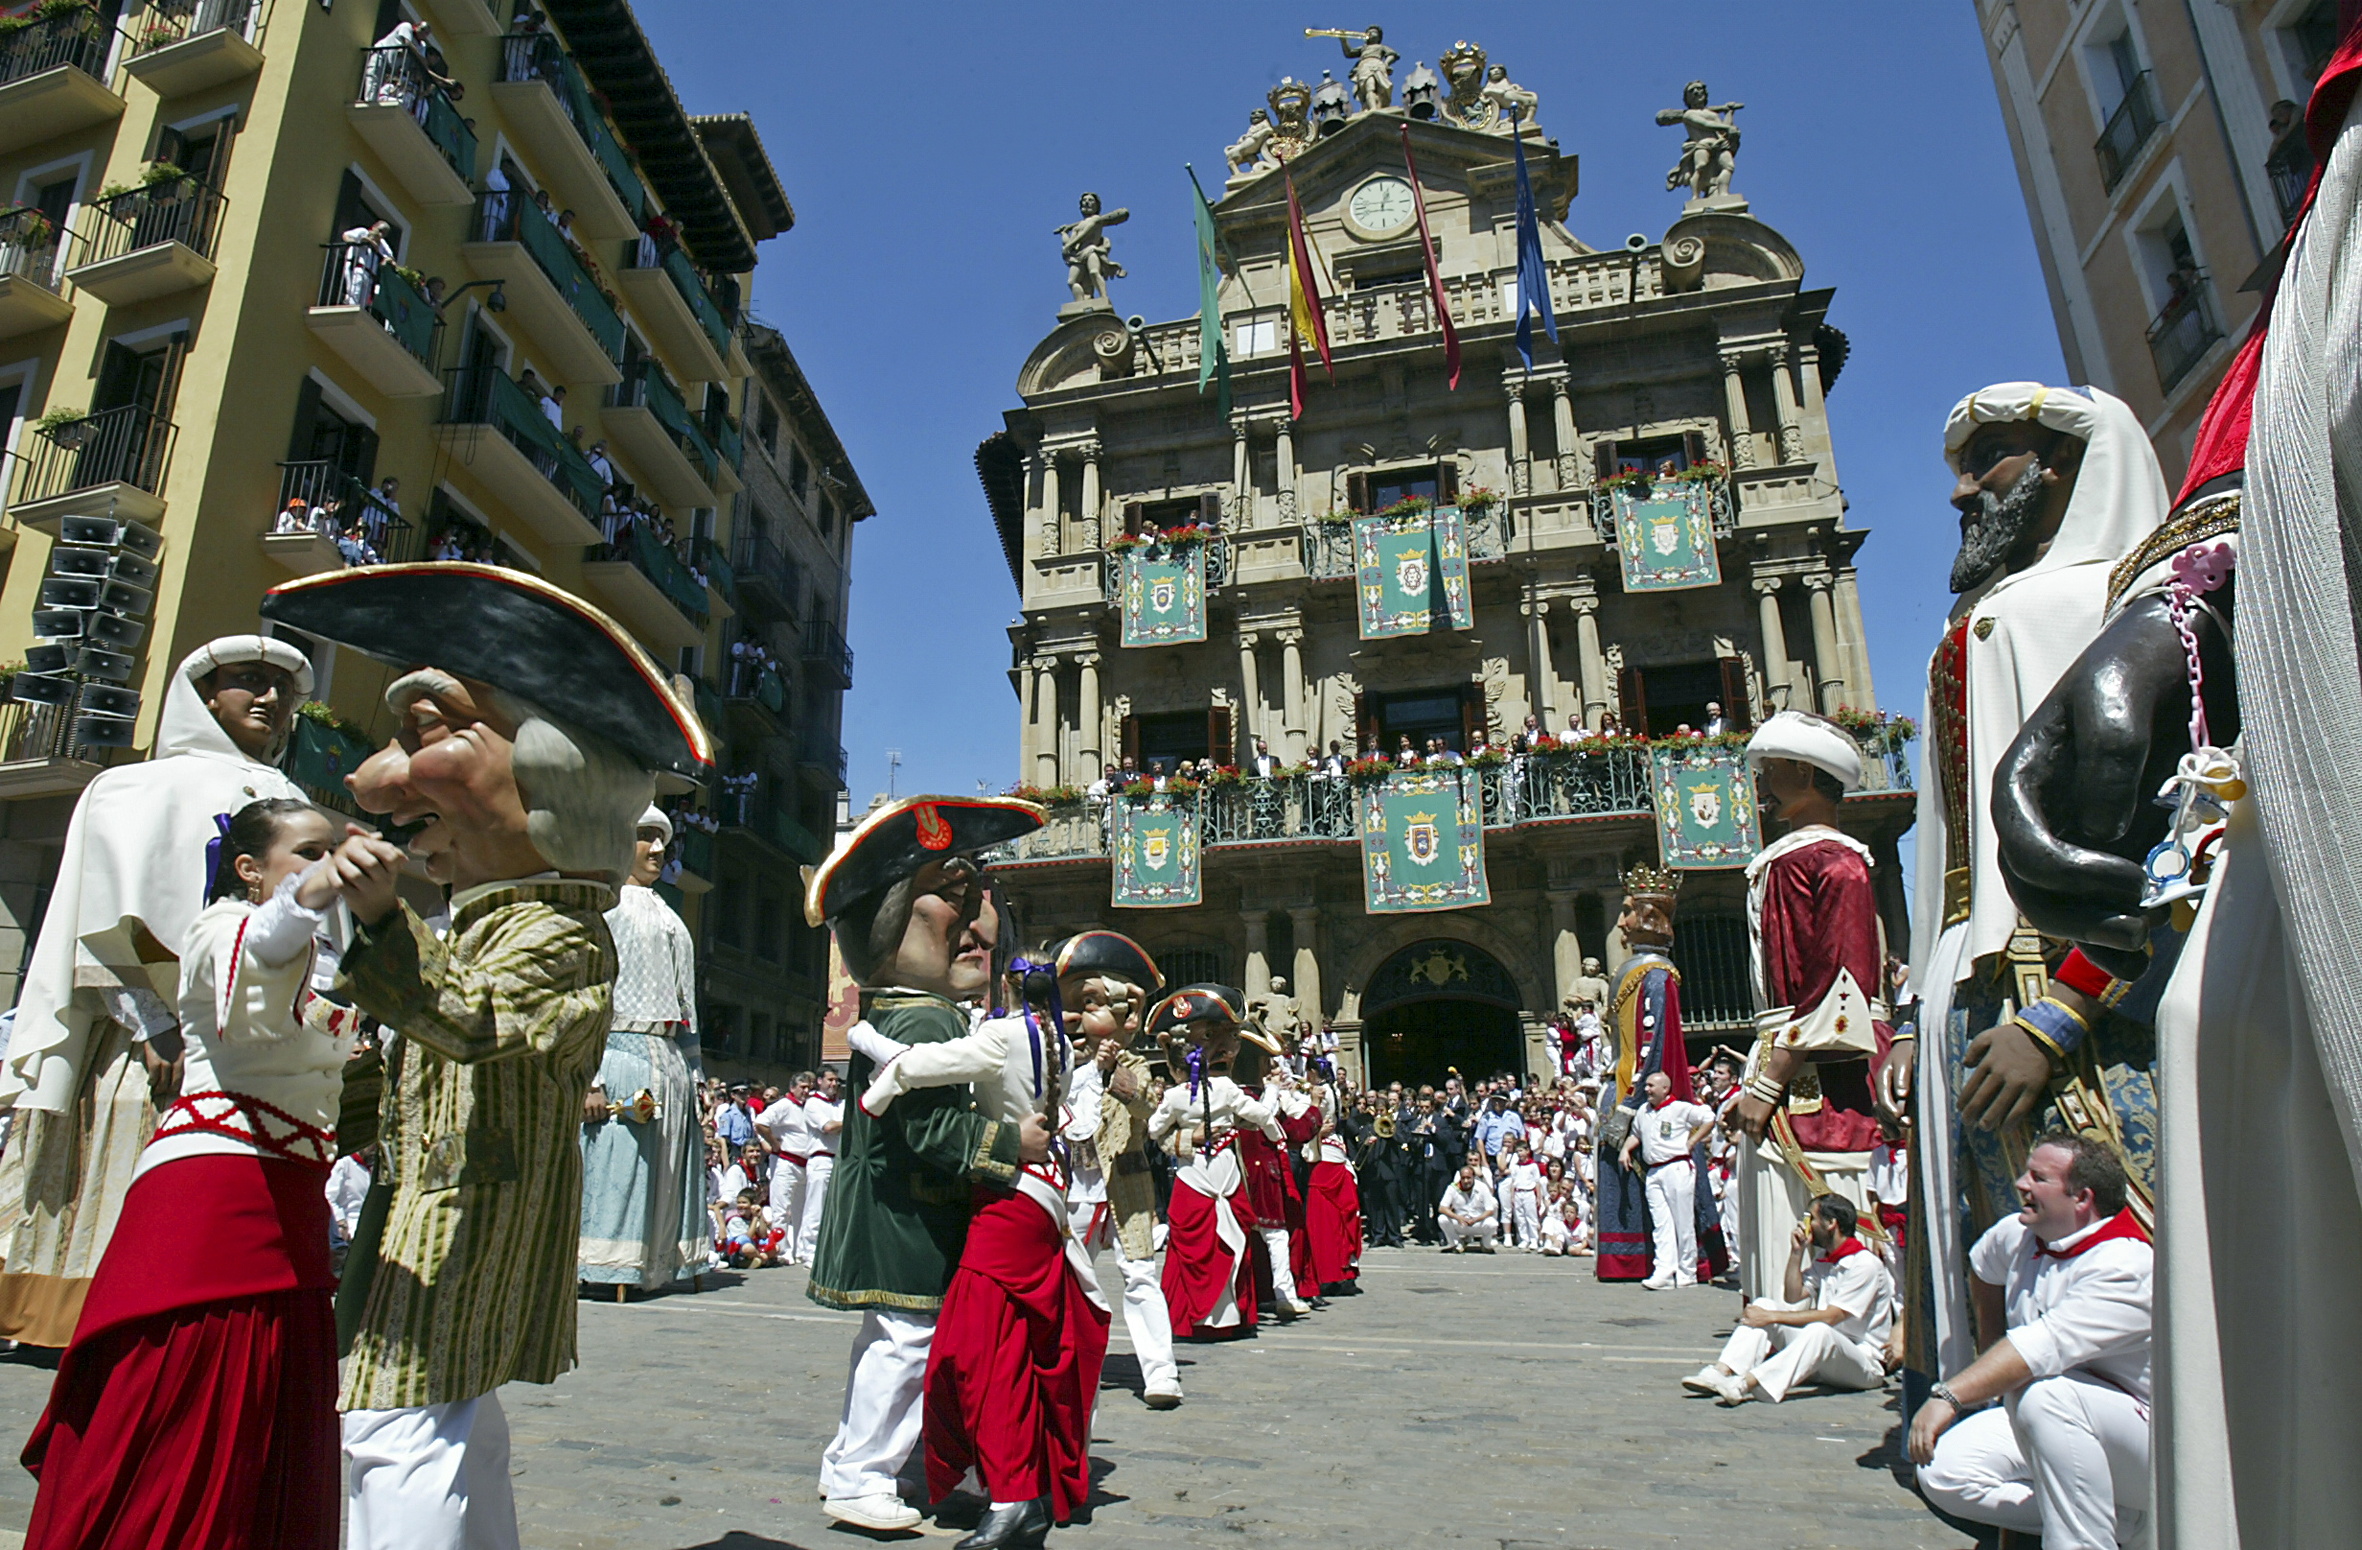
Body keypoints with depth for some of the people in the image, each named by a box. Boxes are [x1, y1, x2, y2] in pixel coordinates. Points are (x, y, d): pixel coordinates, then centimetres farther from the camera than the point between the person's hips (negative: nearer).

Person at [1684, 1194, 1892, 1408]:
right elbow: (1792, 1297, 8)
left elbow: (1829, 1317, -22)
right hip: (1822, 1351, 8)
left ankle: (1745, 1384, -50)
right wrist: (1796, 1252, 0)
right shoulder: (1824, 1260, 14)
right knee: (1763, 1304, -8)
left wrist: (1771, 1317, -23)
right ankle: (1721, 1372, -27)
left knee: (1819, 1330, -39)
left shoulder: (1866, 1264, -14)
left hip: (1866, 1363, -8)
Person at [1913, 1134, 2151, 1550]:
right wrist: (1991, 1366, 29)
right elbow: (1983, 1265, 27)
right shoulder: (2016, 1234, 1)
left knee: (2044, 1394, -38)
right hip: (2035, 1423, 7)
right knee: (1941, 1472, -16)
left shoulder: (2125, 1266, -23)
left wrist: (1949, 1396, -41)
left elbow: (2044, 1346, -35)